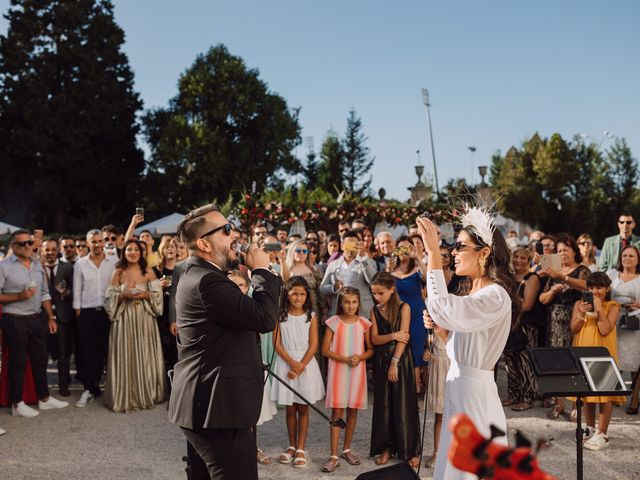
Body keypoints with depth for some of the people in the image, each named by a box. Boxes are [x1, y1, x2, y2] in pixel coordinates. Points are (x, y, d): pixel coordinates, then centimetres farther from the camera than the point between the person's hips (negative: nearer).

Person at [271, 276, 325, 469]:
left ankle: (300, 449, 9)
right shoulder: (280, 316, -1)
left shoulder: (311, 316, 0)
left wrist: (300, 366, -13)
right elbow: (277, 344, -4)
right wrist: (292, 363, -14)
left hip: (306, 364, 0)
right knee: (290, 409, 8)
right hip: (286, 364, 0)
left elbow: (313, 345, -4)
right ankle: (292, 447, 21)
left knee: (303, 409, 4)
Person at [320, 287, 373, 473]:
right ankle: (334, 456, -3)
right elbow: (325, 349, -3)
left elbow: (370, 349, 7)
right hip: (338, 370, -2)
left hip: (357, 370, 2)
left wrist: (360, 357, -13)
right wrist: (345, 359, -15)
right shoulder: (334, 322, -2)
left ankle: (347, 449, 25)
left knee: (353, 410, 9)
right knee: (337, 411, -4)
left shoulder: (363, 323, 2)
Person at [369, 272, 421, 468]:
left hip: (401, 359, -4)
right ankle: (386, 448, 17)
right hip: (381, 360, 4)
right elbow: (374, 339, 0)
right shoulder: (375, 310, 6)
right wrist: (392, 336, -18)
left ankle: (410, 450, 7)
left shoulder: (403, 308, -6)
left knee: (403, 404, -1)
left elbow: (403, 337, -12)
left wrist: (394, 363, -18)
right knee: (383, 404, 7)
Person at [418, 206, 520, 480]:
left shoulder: (496, 296, -18)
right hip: (458, 383, 9)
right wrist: (438, 327, 1)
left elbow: (441, 307, -32)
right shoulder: (474, 294, 14)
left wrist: (433, 253, -27)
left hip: (474, 388, -9)